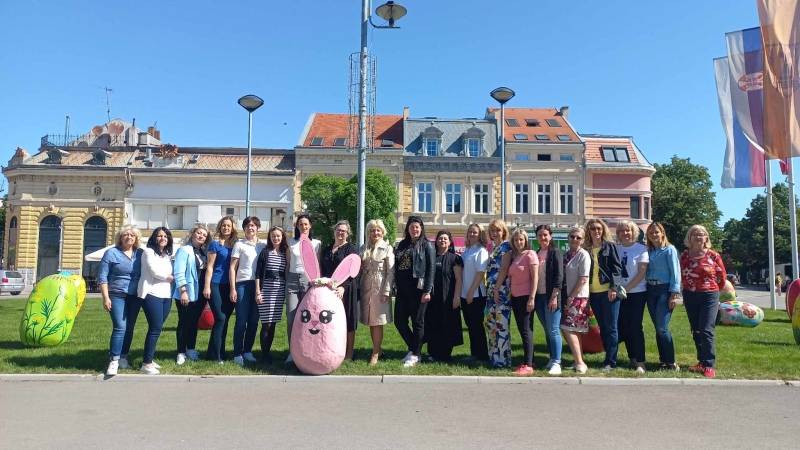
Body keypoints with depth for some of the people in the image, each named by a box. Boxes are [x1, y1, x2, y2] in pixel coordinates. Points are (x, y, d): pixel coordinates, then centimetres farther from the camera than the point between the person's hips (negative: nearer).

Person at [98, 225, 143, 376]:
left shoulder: (140, 254, 8)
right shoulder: (112, 253, -2)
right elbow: (102, 277, -4)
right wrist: (106, 297, -10)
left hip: (135, 297, 4)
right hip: (117, 295, -4)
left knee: (129, 328, 7)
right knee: (120, 328, -14)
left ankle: (123, 358, 19)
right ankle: (114, 361, -8)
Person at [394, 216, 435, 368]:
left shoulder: (427, 245, -1)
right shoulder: (402, 245, 14)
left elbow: (431, 268, -7)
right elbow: (396, 267, 15)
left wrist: (427, 291, -14)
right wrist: (396, 286, 7)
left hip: (418, 289, -6)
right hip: (402, 289, 6)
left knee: (417, 322, 2)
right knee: (399, 321, 6)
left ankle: (415, 355, 13)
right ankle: (413, 348, 24)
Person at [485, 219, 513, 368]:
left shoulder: (506, 246, -4)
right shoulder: (493, 248, 20)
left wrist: (498, 288, -15)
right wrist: (490, 289, 14)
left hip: (501, 290, -9)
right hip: (491, 291, 9)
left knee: (501, 325, -7)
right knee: (489, 323, 10)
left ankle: (503, 359, -1)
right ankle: (493, 356, 19)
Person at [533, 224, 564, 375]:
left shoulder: (555, 252, -4)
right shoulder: (536, 254, 15)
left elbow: (559, 275, -11)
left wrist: (554, 296, -17)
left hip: (551, 296, -6)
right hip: (539, 296, 6)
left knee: (553, 330, -8)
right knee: (547, 331, 12)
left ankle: (556, 363, -5)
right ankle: (552, 359, 21)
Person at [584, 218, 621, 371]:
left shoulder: (609, 246, 0)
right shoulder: (587, 249, 10)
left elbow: (616, 268, -5)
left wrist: (613, 287, -13)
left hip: (608, 291, -4)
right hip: (593, 293, 4)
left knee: (610, 328, -2)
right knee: (602, 327, 11)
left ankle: (611, 361, 2)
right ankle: (609, 357, 20)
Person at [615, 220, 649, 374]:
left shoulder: (641, 249, -4)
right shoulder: (615, 249, 6)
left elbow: (642, 273, -10)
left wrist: (626, 288, -15)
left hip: (637, 293, -4)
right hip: (619, 294, 4)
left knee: (635, 327, -5)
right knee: (623, 327, 7)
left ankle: (640, 362, 2)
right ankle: (632, 358, 21)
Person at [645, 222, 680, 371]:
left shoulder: (669, 249, -3)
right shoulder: (648, 251, 13)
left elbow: (675, 272, -7)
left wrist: (674, 294, -13)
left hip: (665, 290, -5)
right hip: (651, 290, 6)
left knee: (662, 328, -11)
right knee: (657, 328, 7)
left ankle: (671, 363, -2)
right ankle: (663, 360, 15)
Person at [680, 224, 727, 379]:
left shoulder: (713, 256, -4)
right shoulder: (684, 255, 4)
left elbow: (722, 277, 7)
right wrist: (690, 288, 14)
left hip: (709, 296, -4)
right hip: (690, 296, 4)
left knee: (706, 331, -11)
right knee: (696, 331, 10)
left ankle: (709, 365, -6)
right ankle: (702, 361, 21)